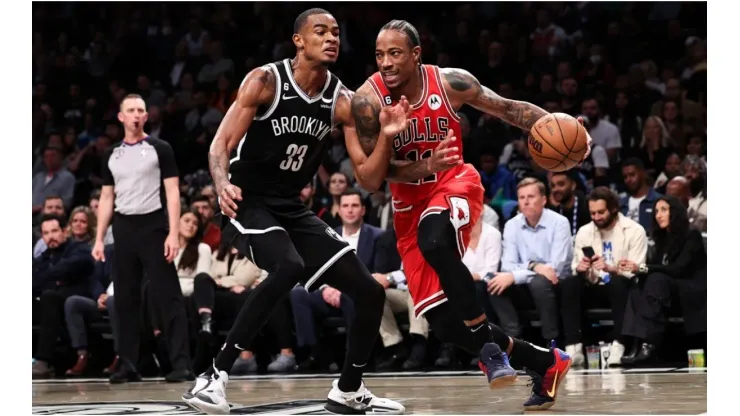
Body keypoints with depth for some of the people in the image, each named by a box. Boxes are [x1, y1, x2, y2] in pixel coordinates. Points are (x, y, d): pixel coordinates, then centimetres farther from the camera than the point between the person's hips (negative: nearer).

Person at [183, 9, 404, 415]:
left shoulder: (342, 100, 0)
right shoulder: (265, 81, -12)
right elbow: (221, 143, -15)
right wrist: (223, 185, -35)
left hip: (292, 209, 6)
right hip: (248, 203, -6)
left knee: (370, 291, 1)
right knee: (289, 267, -36)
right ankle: (212, 377, -30)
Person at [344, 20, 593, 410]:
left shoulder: (449, 82, -14)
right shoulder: (367, 100, -17)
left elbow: (507, 108, -4)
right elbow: (369, 179, -16)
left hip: (454, 183, -2)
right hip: (410, 203, 2)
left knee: (434, 240, -40)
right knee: (445, 323, -3)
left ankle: (489, 345, -24)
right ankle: (546, 363, 16)